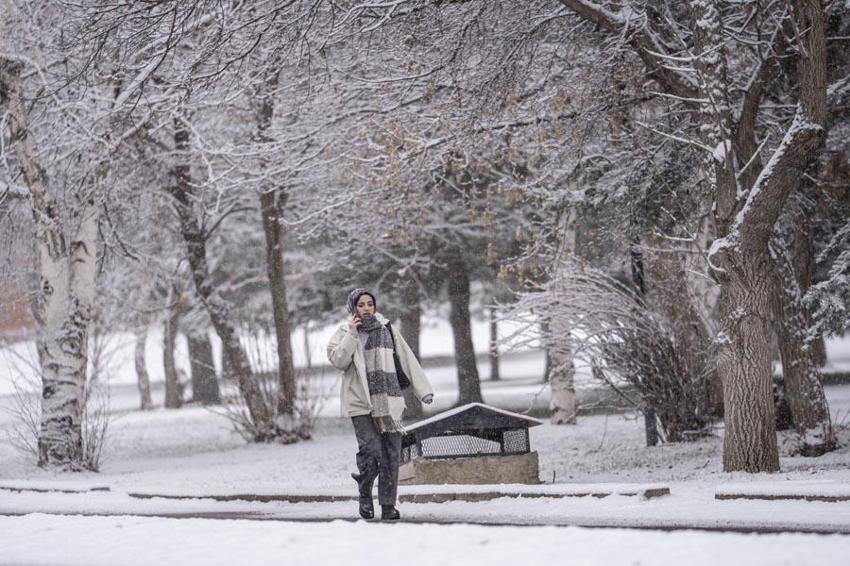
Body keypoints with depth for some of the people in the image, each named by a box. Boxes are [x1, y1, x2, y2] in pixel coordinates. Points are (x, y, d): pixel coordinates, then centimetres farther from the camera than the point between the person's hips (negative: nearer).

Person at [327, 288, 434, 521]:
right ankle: (364, 495, 11)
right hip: (361, 402, -3)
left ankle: (388, 505, 5)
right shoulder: (344, 332, 6)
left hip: (388, 401, 3)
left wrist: (423, 390, 10)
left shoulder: (386, 329, 12)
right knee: (371, 451, -14)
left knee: (391, 454, -2)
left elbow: (407, 359, 13)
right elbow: (338, 360, -9)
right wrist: (352, 334, -11)